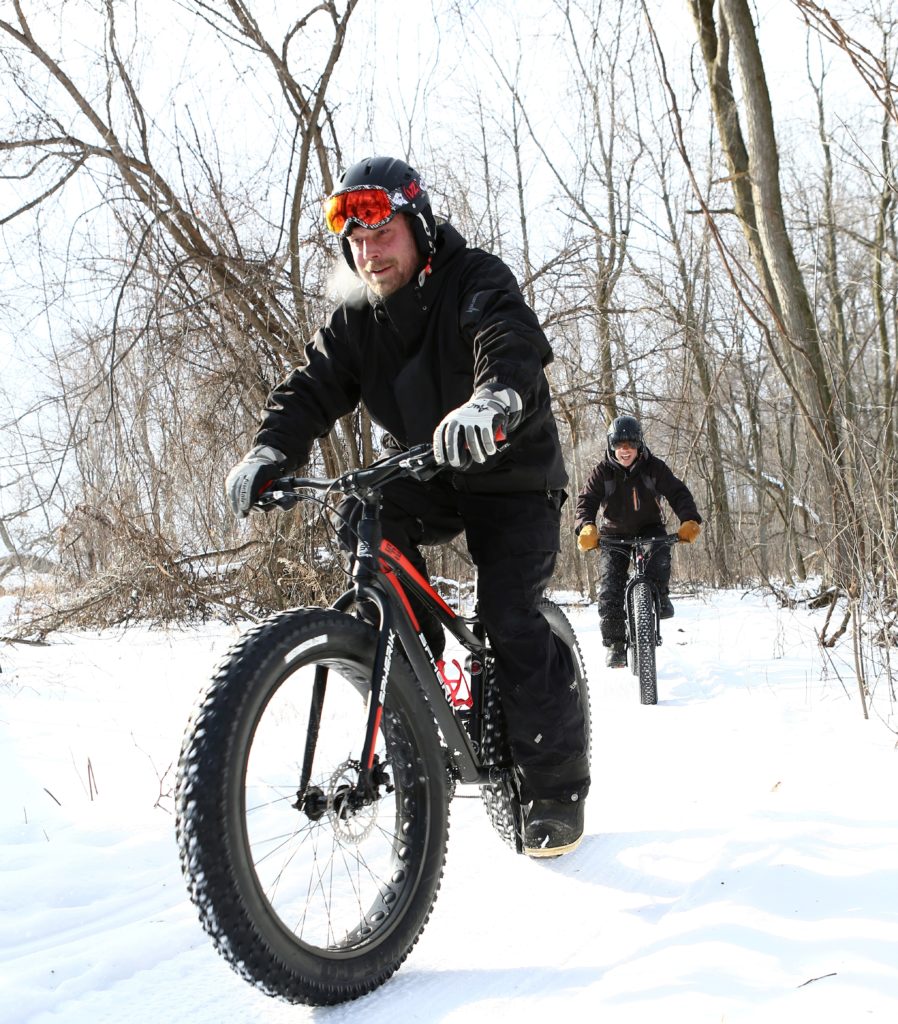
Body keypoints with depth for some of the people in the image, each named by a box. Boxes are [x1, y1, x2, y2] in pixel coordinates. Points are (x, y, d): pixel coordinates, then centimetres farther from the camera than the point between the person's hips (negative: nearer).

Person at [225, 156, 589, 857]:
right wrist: (271, 450, -32)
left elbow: (515, 342, -34)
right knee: (364, 518, -25)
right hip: (427, 479, 5)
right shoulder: (356, 323, 2)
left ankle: (558, 786, -3)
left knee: (510, 618, -19)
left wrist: (494, 397, -59)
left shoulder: (476, 281, -14)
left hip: (513, 477, -5)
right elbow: (313, 388, -10)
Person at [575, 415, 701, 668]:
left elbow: (677, 493, -12)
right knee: (610, 588, -14)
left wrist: (690, 520, -30)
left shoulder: (654, 467, -6)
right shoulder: (603, 472, -6)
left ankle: (660, 598, -9)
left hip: (649, 529, 0)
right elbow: (587, 500, -15)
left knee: (659, 555, -35)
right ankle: (615, 643, -6)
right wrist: (587, 527, -36)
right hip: (615, 535, 0)